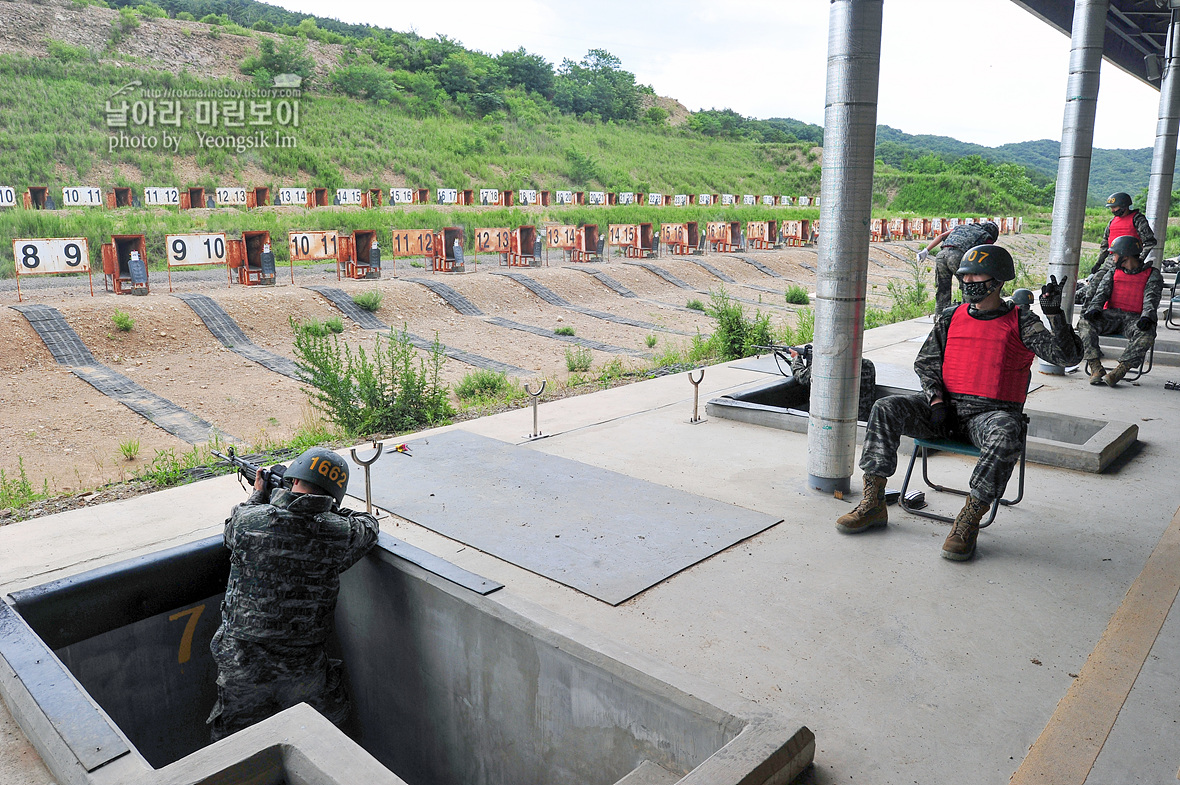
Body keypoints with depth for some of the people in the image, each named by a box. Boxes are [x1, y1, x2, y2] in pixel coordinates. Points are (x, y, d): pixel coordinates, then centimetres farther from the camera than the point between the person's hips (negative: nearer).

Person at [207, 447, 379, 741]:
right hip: (303, 670, -1)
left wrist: (259, 495, 26)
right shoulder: (338, 533, -15)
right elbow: (368, 524, 9)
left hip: (241, 665, 1)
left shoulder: (246, 520, -15)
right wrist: (326, 509, 15)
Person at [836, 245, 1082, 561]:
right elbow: (925, 363, 13)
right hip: (946, 407, 3)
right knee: (886, 409, -20)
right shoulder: (950, 318, 13)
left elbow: (1067, 356, -5)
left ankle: (968, 522, -28)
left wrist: (1055, 314, -20)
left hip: (992, 413, -3)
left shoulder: (1020, 322, 4)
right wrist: (936, 400, -4)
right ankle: (873, 504, -19)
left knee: (1006, 436, -39)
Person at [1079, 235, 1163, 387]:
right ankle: (1096, 368, -38)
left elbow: (1151, 297, -4)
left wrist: (1147, 317, -25)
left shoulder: (1152, 275, 13)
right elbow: (1101, 293, 6)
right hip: (1110, 314, 2)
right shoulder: (1113, 273, 22)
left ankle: (1119, 371, -43)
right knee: (1085, 323, -30)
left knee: (1147, 334, -37)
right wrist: (1094, 309, -17)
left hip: (1134, 318, -2)